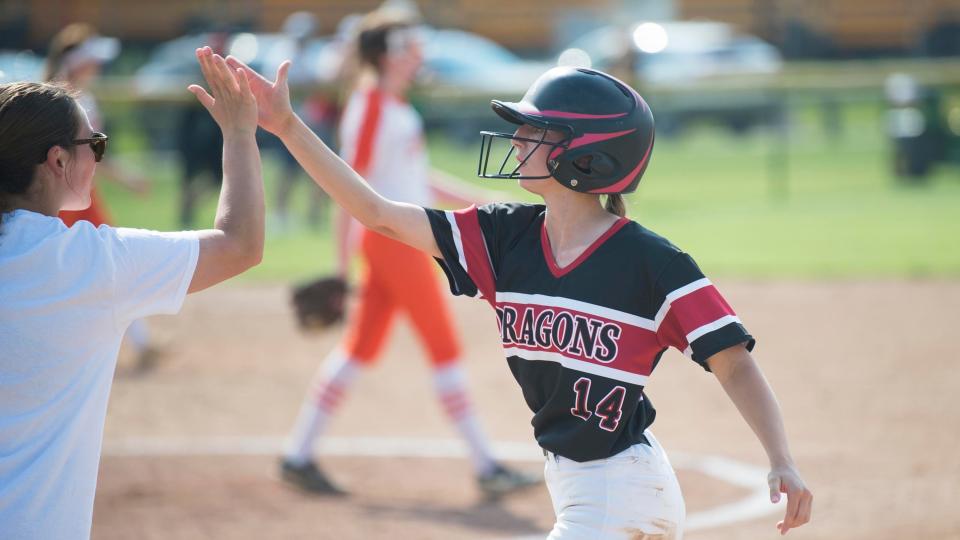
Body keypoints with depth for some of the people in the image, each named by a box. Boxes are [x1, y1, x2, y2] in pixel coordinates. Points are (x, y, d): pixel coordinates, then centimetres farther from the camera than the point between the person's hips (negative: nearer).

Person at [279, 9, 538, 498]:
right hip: (392, 235, -10)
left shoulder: (395, 105, 15)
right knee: (444, 347, -5)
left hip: (408, 235, 10)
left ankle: (297, 456, 12)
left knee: (361, 348, 10)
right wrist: (343, 263, -18)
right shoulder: (370, 106, -14)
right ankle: (485, 466, -1)